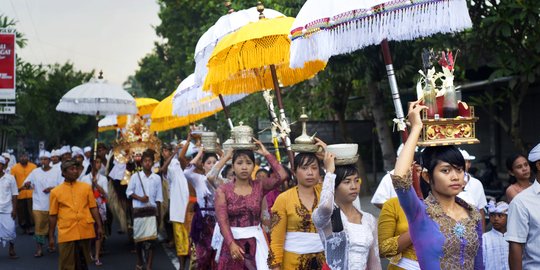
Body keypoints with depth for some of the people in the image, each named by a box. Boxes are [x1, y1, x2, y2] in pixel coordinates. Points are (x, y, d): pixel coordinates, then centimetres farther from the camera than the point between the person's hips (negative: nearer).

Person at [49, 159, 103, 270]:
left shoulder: (86, 187, 8)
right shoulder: (56, 191, 3)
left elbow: (93, 208, 10)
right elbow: (53, 215, 6)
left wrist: (99, 226, 3)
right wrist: (51, 236, 5)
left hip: (85, 232, 2)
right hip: (66, 233, -2)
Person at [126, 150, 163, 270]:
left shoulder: (157, 178, 4)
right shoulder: (135, 176, 1)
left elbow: (159, 197, 7)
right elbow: (129, 192, 3)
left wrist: (158, 213, 6)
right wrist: (139, 198, -13)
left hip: (152, 211, 0)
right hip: (138, 211, 0)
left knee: (150, 239, -8)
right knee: (138, 238, 8)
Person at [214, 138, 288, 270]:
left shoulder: (259, 186, 2)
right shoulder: (223, 190, -3)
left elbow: (282, 176, -13)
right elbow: (222, 220, -11)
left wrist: (267, 154, -5)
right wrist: (232, 244, -25)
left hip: (255, 242, 1)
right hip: (232, 241, -1)